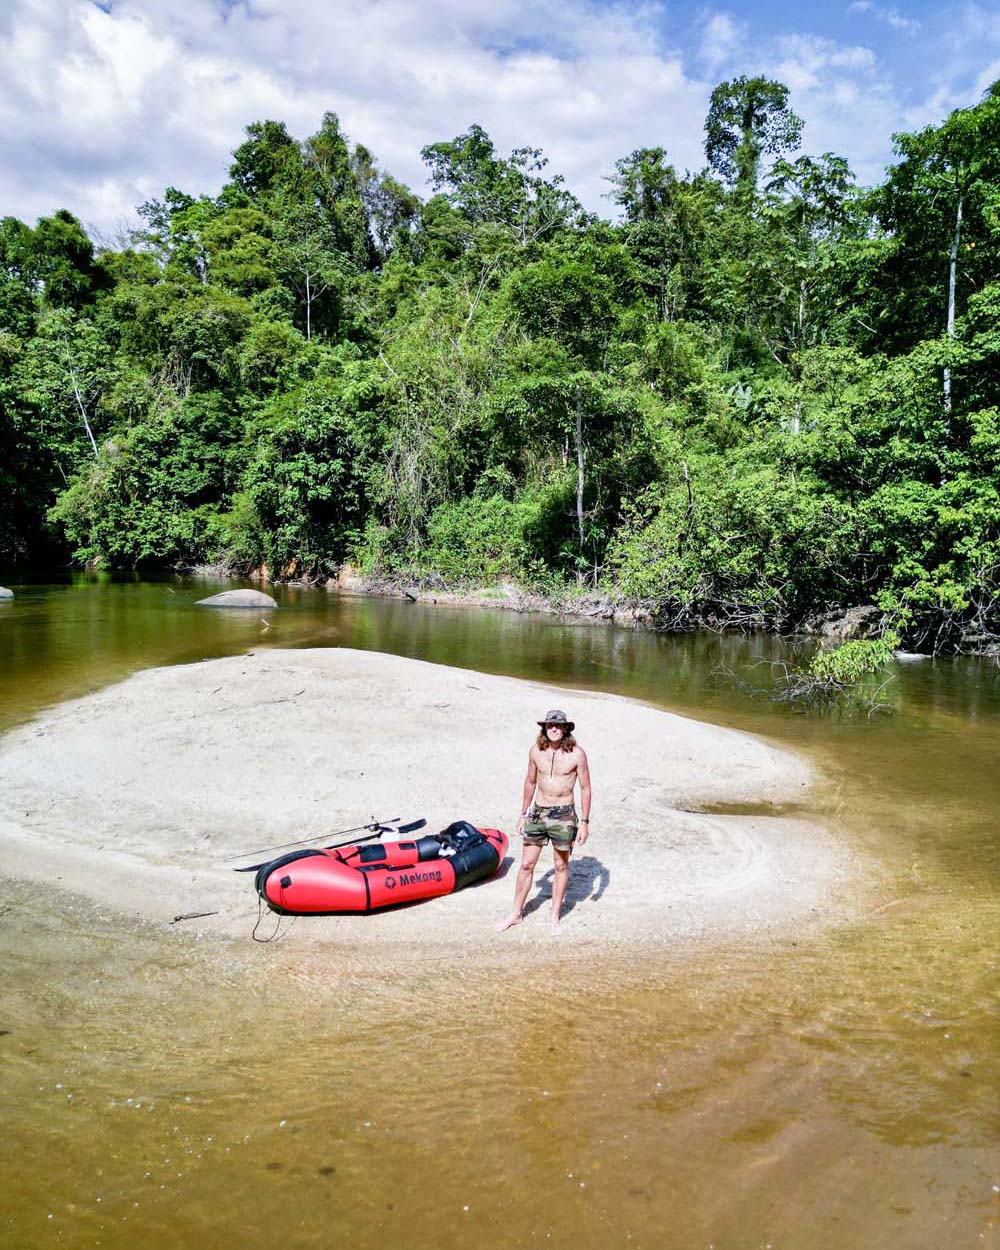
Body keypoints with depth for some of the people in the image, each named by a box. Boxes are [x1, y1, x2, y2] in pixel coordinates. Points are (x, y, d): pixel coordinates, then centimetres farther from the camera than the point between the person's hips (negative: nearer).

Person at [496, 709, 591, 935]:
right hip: (537, 813, 3)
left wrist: (584, 822, -7)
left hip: (563, 815, -3)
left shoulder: (577, 754, -11)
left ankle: (555, 916, 24)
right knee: (526, 864, 7)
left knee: (561, 866, 10)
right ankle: (516, 913, 21)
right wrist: (523, 813, 14)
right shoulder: (536, 750, -2)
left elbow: (585, 788, -5)